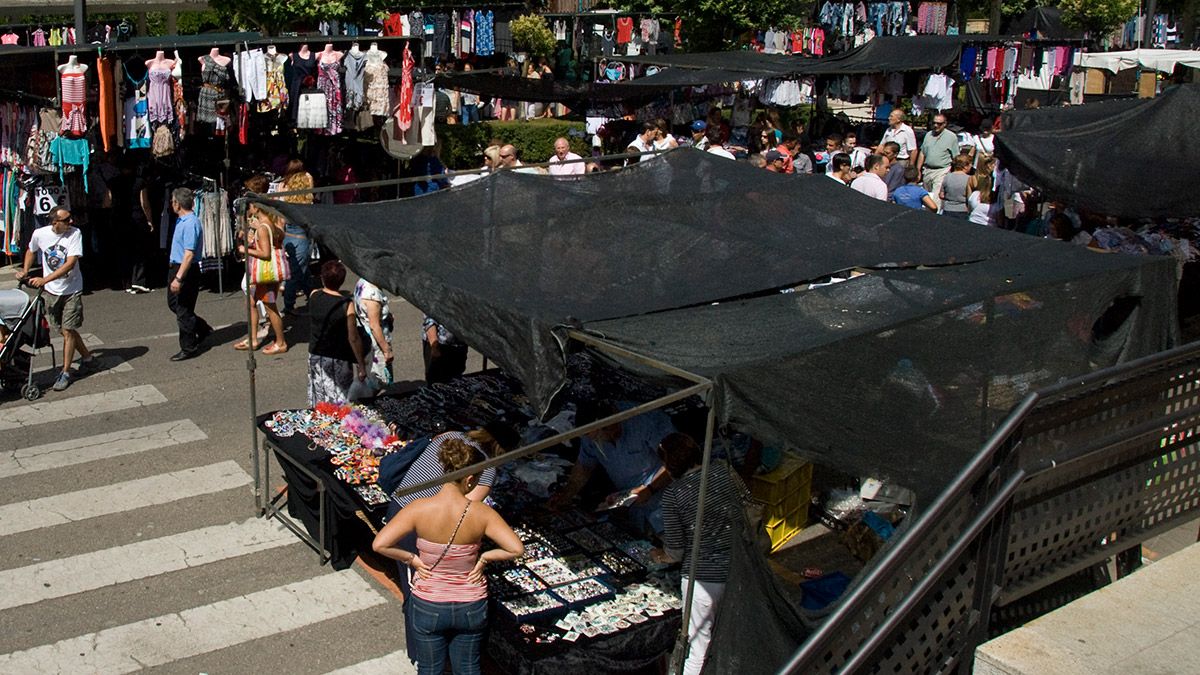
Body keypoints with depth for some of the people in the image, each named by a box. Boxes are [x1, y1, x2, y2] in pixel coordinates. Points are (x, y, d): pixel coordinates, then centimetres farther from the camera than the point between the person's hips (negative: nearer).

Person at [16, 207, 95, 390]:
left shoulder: (75, 233, -16)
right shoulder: (40, 234, -8)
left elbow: (70, 263, -23)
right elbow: (31, 251, 16)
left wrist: (44, 280, -27)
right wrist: (25, 271, 3)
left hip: (72, 290, -3)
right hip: (51, 291, 3)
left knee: (68, 330, -5)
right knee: (65, 330, 11)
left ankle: (65, 373, 4)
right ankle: (87, 357, 32)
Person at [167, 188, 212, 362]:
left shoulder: (190, 224, -22)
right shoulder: (181, 221, 9)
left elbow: (189, 254, -26)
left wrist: (179, 278, -28)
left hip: (186, 270, -10)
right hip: (175, 267, 10)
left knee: (183, 311, -1)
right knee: (173, 304, 20)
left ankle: (189, 349, 10)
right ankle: (203, 329, 32)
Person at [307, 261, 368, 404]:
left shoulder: (314, 296, -8)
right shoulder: (347, 305, -20)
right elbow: (353, 338, -18)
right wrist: (361, 366, -12)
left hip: (315, 356, 5)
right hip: (338, 360, -5)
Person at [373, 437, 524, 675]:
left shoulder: (420, 508, -20)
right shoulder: (481, 513, -19)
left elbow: (379, 544, -24)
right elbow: (516, 549, -22)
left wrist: (412, 559, -9)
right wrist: (484, 557, -8)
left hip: (428, 608, 0)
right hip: (471, 608, 0)